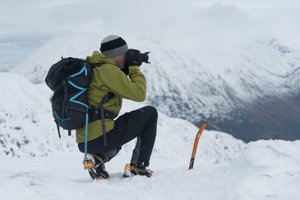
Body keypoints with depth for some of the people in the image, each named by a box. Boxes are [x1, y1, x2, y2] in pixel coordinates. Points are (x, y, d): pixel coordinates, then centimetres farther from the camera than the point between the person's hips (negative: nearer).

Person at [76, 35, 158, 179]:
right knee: (150, 113, 5)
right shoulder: (108, 70, -11)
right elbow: (139, 94, -10)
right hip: (101, 138, -9)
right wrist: (134, 68, 3)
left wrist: (125, 71, 21)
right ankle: (139, 166, 2)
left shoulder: (92, 68, 18)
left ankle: (98, 157, 10)